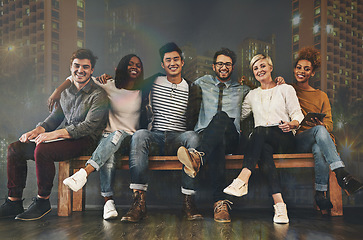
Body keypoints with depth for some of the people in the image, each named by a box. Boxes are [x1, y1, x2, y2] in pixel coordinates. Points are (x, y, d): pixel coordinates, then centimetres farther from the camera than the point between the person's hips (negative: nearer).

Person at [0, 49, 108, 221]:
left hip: (83, 141, -7)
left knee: (42, 150, -33)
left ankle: (42, 202, -15)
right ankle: (14, 201, 0)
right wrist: (37, 130, -1)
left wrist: (55, 134, -23)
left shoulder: (98, 96, -6)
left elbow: (89, 126, -16)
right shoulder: (66, 93, 18)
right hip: (60, 137, 8)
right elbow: (55, 117, 20)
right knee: (14, 148, -7)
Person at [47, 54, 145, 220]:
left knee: (119, 134, -37)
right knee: (108, 154, -36)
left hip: (129, 139, 0)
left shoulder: (142, 92, 9)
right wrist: (58, 90, -3)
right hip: (108, 136, 0)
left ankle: (85, 172, -48)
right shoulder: (109, 85, 5)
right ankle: (108, 200, -38)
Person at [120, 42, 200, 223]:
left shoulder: (191, 89, 13)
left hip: (179, 139, 0)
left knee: (192, 137, -34)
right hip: (155, 137, 1)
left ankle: (188, 200, -32)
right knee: (140, 135, -33)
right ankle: (139, 202, -40)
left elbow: (194, 121, 14)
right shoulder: (153, 83, 15)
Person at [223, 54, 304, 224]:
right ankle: (279, 204, -47)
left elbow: (297, 115, 4)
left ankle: (242, 181, -49)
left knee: (259, 130, -36)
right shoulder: (252, 95, 26)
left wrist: (291, 124, -17)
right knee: (263, 151, -37)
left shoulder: (285, 89, 14)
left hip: (284, 139, -2)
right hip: (261, 140, 2)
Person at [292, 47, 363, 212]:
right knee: (319, 130, -37)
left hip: (320, 139, 2)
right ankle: (341, 173, -46)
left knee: (319, 150, -38)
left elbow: (329, 123, 13)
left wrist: (322, 124, -13)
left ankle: (320, 193, -32)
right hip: (297, 139, -1)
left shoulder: (321, 96, 23)